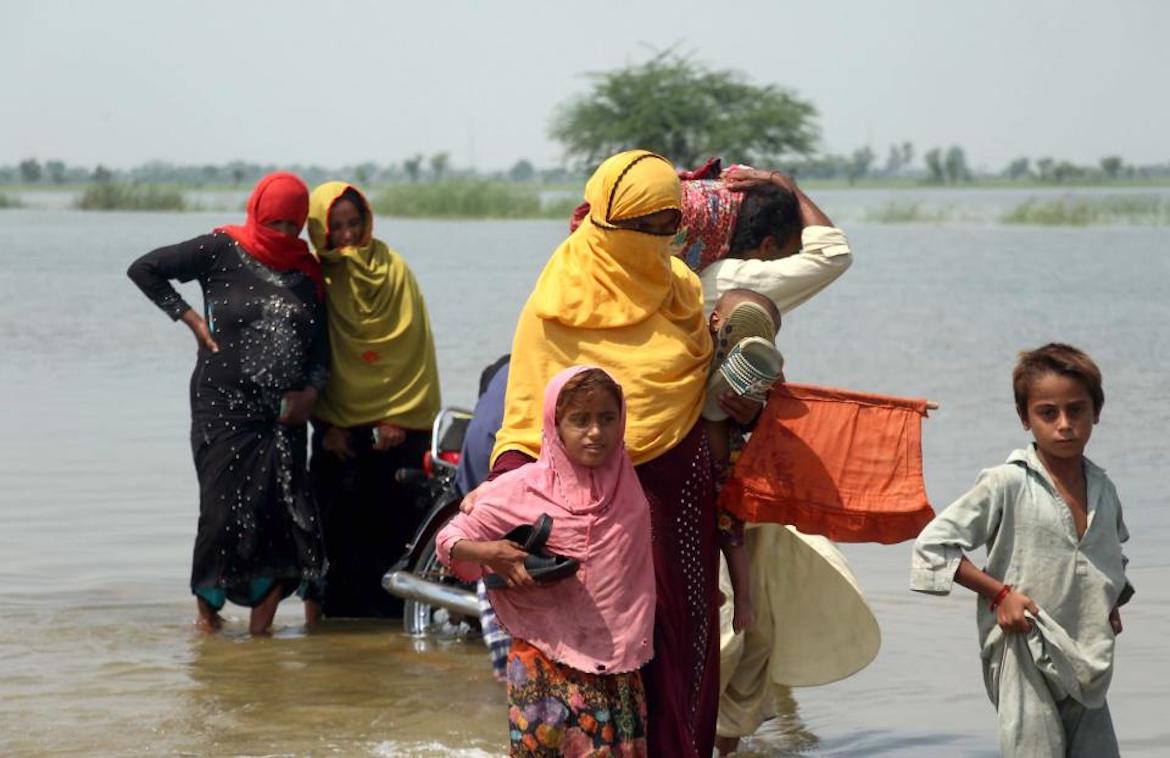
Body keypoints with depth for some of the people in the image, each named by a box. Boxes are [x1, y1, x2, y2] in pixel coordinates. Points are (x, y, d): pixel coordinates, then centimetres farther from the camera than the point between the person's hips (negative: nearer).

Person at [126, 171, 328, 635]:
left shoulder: (306, 270, 11)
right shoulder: (222, 250, 0)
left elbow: (320, 345, 12)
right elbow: (143, 269, 2)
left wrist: (311, 390, -6)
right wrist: (190, 318, -3)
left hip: (281, 410, 3)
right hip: (223, 405, -3)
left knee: (285, 507, -7)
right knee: (225, 506, -7)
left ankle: (261, 625, -1)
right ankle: (206, 607, 12)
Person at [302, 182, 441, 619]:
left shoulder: (391, 268, 4)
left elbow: (413, 348, 1)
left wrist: (399, 418, -6)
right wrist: (328, 424, -5)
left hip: (396, 423, -1)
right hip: (340, 425, 1)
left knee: (396, 522, -5)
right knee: (339, 524, -5)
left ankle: (393, 612, -2)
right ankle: (338, 611, -2)